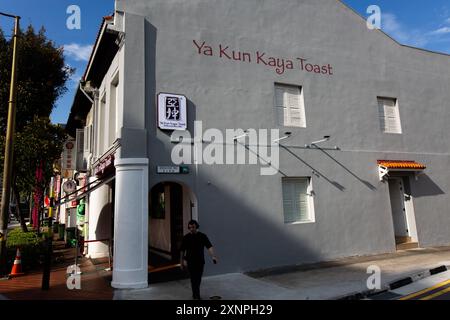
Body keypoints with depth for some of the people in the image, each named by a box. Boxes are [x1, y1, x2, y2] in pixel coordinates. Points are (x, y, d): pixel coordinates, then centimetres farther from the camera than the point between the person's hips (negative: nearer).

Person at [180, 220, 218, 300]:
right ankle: (197, 297, 3)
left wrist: (213, 256, -33)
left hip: (200, 262, 2)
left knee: (198, 280, 14)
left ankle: (195, 294, 35)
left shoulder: (202, 236, -7)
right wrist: (181, 262, 4)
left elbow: (209, 247, -17)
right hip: (190, 262, -2)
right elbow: (182, 251, 2)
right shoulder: (186, 237, -5)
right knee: (194, 280, -4)